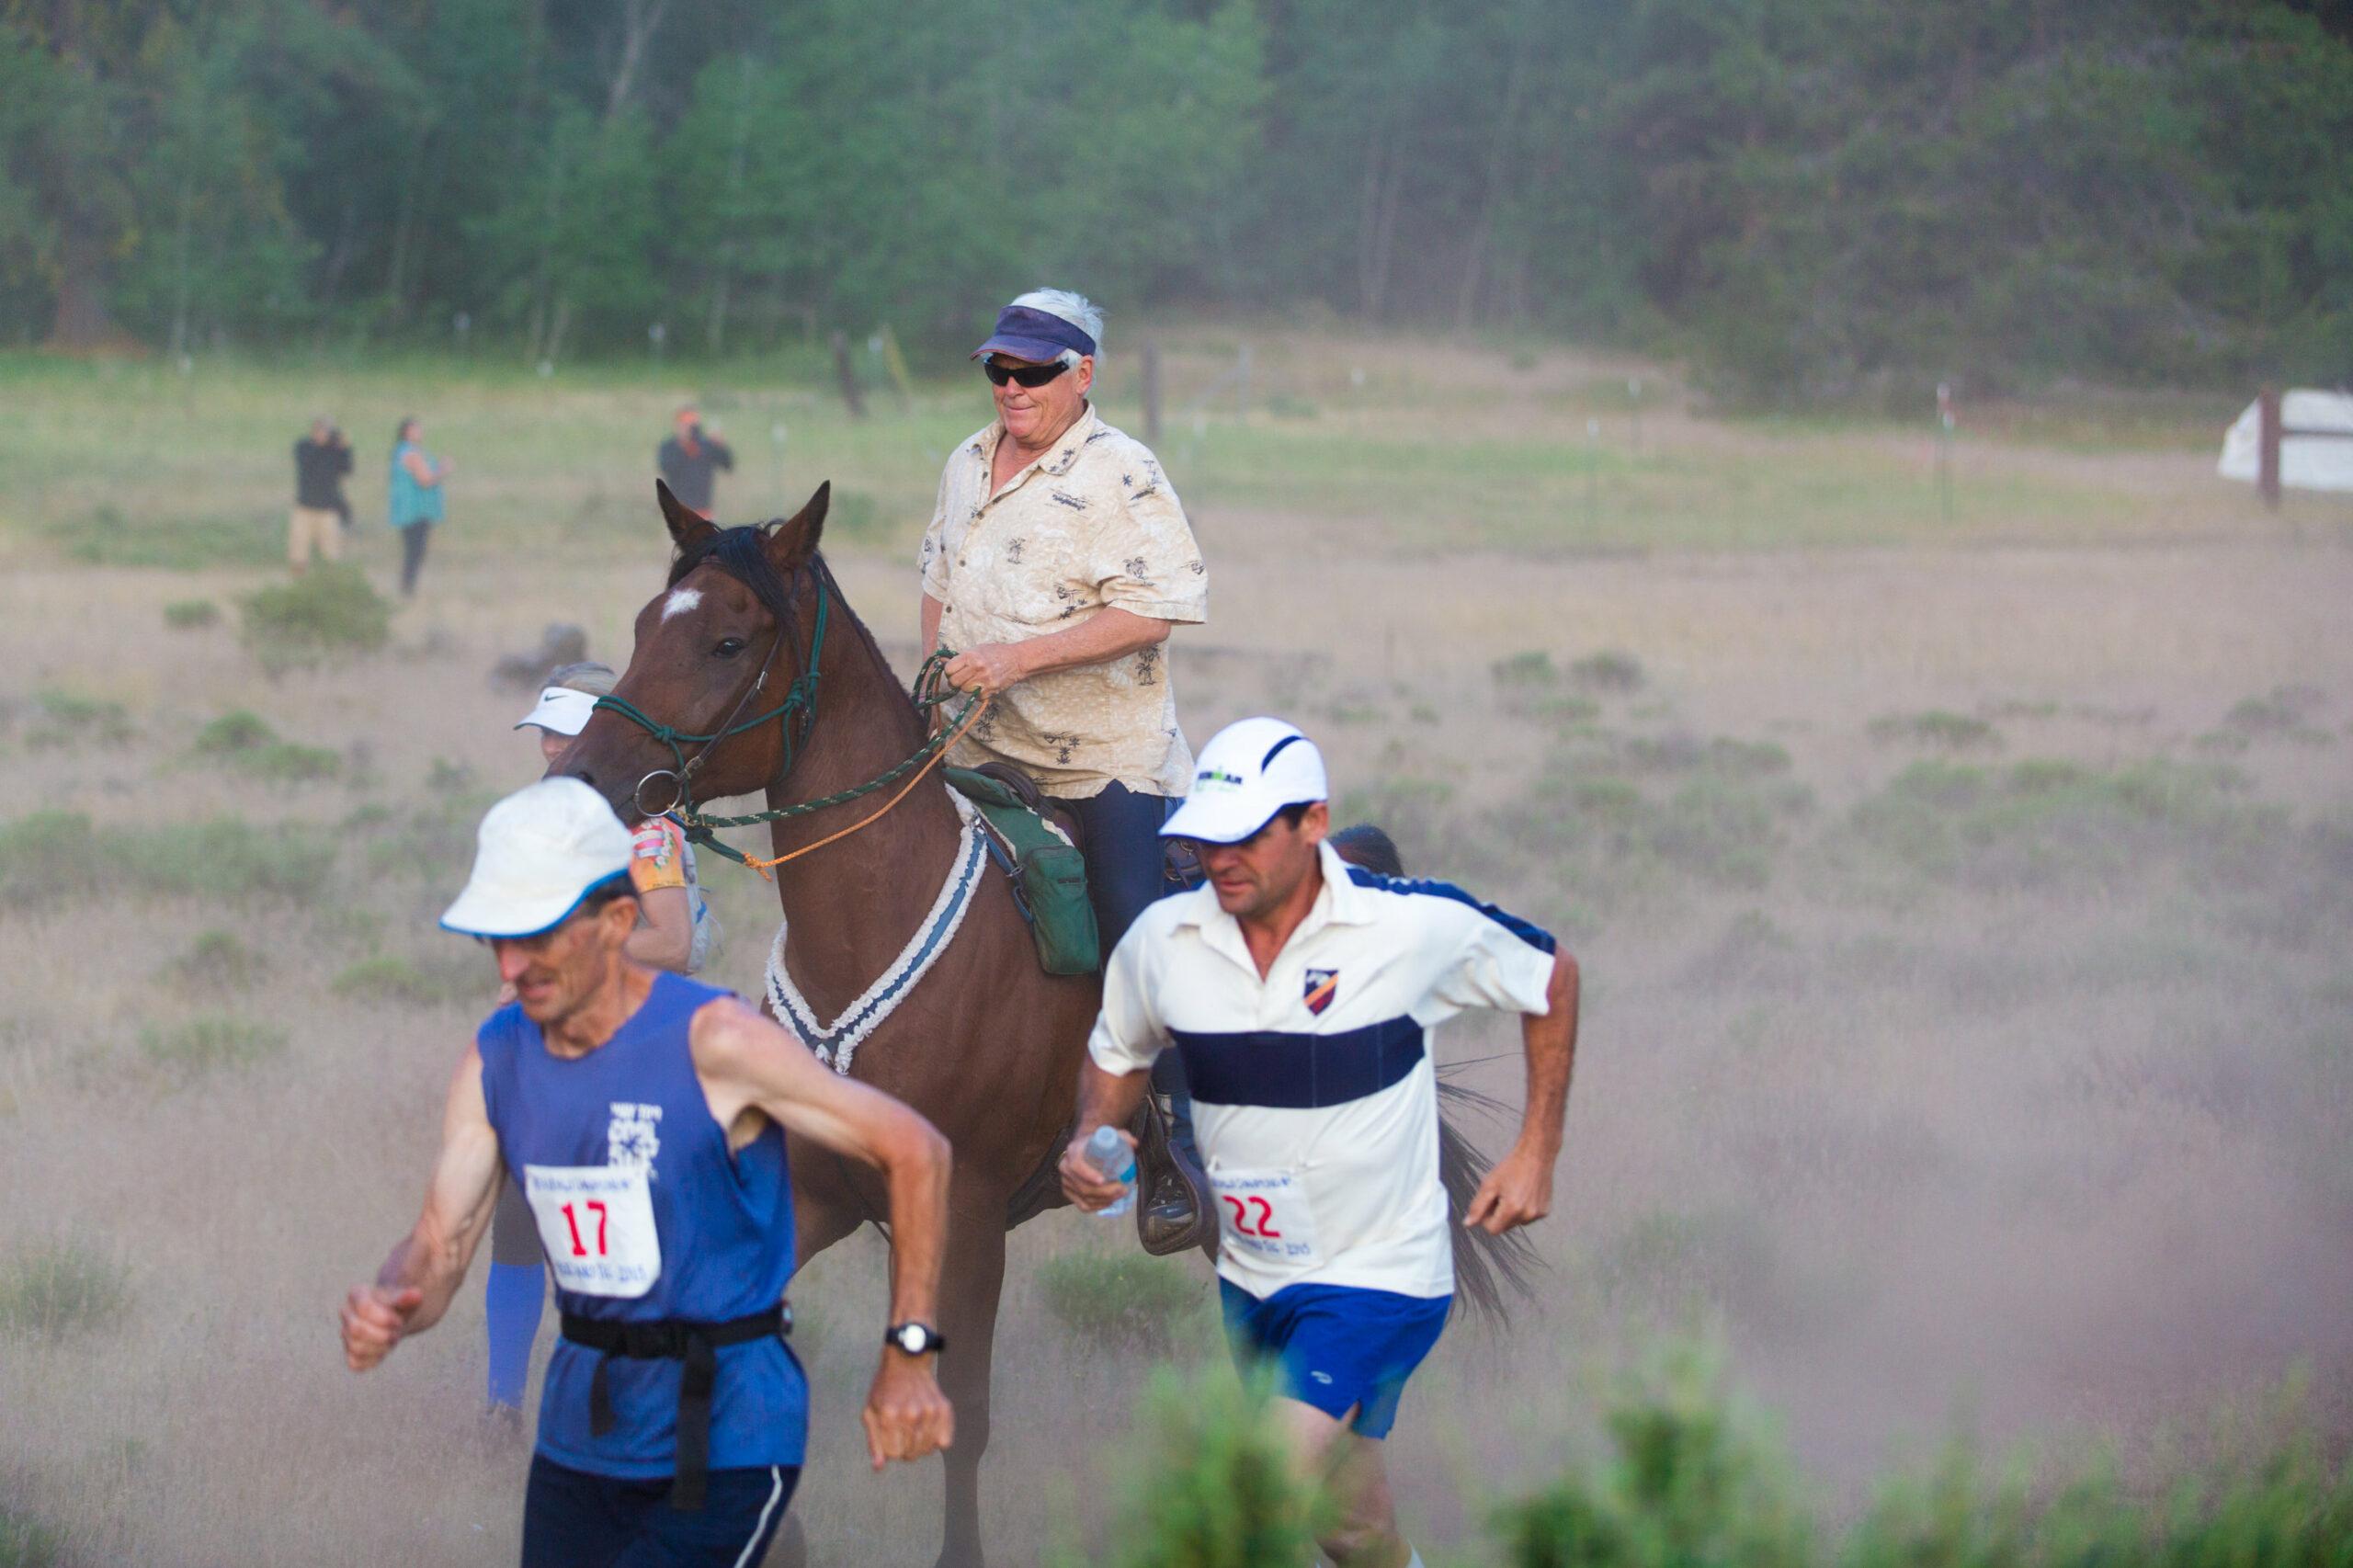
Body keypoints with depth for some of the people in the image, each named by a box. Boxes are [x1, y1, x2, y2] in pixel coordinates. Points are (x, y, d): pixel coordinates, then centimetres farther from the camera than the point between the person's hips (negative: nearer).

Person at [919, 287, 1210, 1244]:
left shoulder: (1122, 475, -11)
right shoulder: (969, 466, 12)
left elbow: (1156, 610, -20)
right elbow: (940, 582, 25)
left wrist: (1019, 658, -23)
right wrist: (944, 666, 5)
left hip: (1107, 759, -7)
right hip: (983, 752, 7)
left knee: (1136, 946, -9)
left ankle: (1176, 1159, 0)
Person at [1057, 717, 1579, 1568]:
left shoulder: (1418, 926, -18)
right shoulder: (1161, 940, -8)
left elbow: (1550, 979, -1)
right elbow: (1117, 1053, 13)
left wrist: (1535, 1154, -2)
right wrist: (1091, 1141, -8)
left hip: (1379, 1274, -5)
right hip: (1250, 1277, 5)